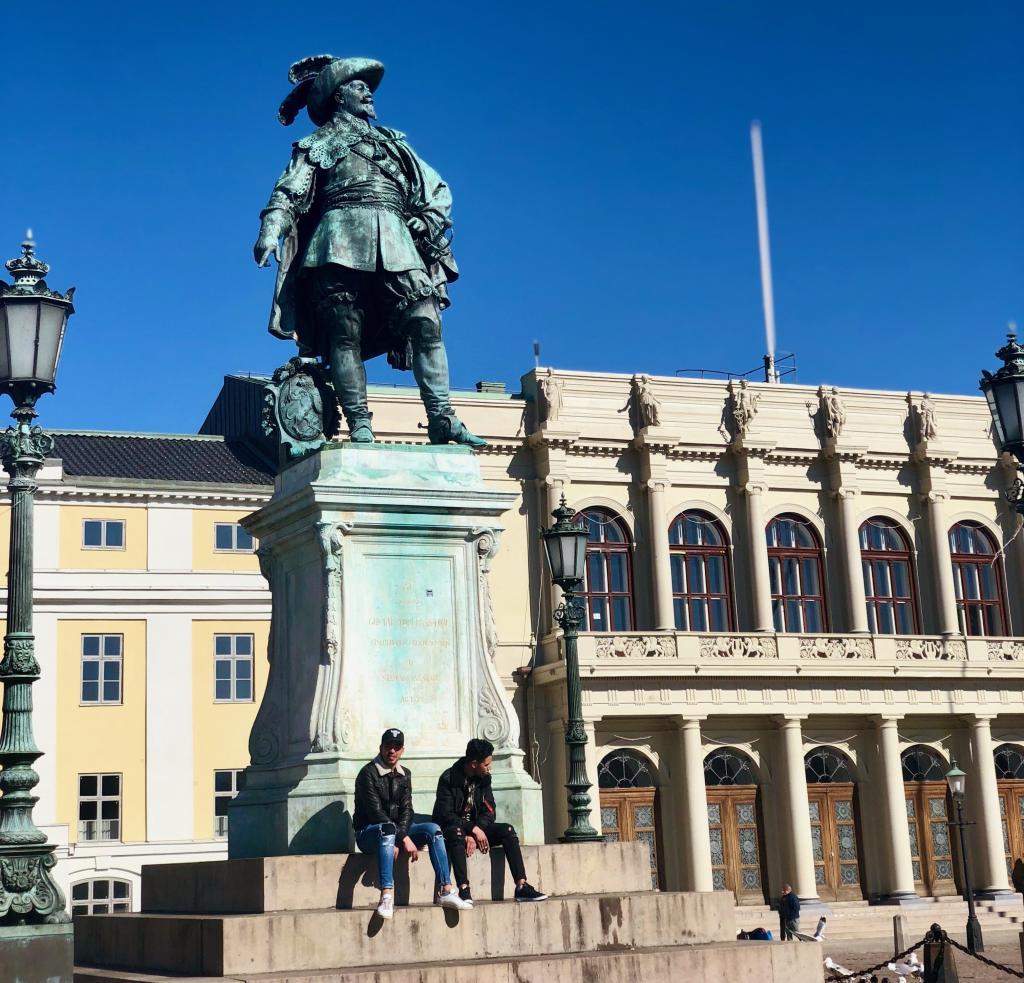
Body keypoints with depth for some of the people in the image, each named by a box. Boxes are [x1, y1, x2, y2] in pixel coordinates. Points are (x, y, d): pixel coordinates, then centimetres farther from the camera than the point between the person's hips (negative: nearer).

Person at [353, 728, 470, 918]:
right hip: (369, 833, -6)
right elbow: (375, 812, -19)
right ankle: (387, 897, -52)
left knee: (433, 829, -17)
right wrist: (404, 838, -25)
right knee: (387, 828, -40)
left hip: (397, 832, 6)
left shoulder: (405, 774, 11)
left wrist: (397, 841, -18)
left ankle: (445, 891, -25)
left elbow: (406, 810, 1)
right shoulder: (368, 773, -10)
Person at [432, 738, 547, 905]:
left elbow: (489, 812, 0)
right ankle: (464, 890, -46)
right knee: (457, 833, -40)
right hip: (451, 828, -6)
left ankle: (521, 886, -24)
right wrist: (474, 829, -26)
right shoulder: (448, 779, -14)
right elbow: (445, 815, -20)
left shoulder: (484, 779, 4)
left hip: (476, 828, 6)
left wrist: (474, 835, -17)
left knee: (508, 830, -17)